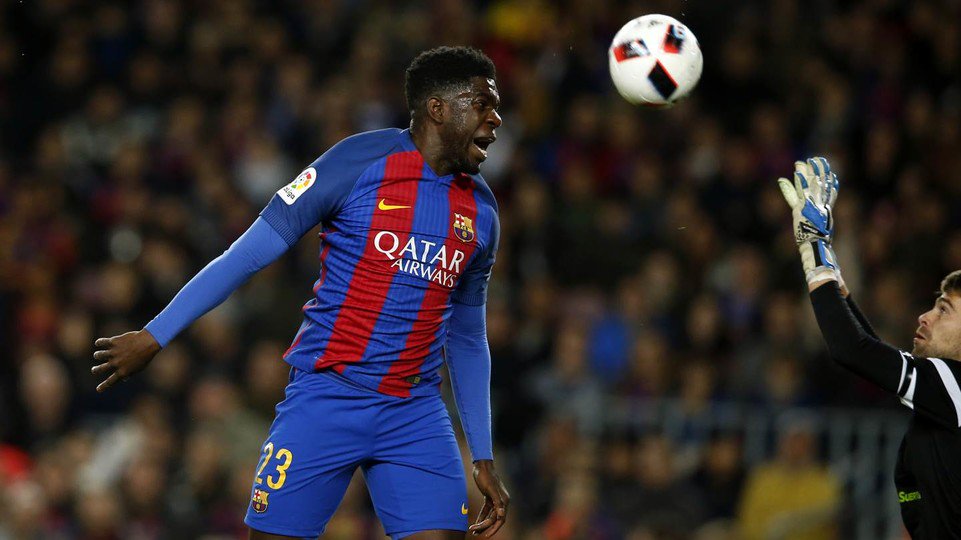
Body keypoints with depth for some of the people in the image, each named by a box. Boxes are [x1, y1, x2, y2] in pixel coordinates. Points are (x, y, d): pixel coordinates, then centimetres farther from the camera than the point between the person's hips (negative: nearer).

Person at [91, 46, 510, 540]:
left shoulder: (481, 211, 10)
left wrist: (483, 459, 17)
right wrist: (154, 336, -7)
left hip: (414, 413, 4)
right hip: (326, 397, -4)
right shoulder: (360, 161, -7)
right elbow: (251, 252, -6)